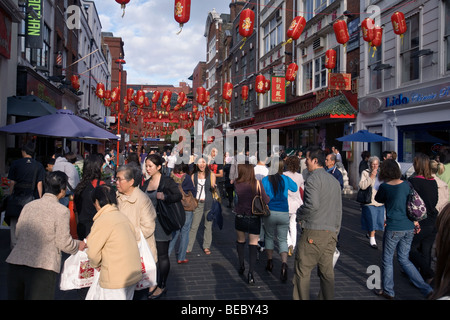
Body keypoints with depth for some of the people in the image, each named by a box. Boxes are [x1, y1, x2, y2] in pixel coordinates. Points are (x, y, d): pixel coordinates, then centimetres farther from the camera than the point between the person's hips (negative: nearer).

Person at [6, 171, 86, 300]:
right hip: (43, 268, -6)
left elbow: (18, 233, 17)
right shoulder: (62, 211, -8)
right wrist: (78, 245, 13)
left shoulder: (28, 205, 9)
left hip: (15, 262, 6)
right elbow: (64, 243, -7)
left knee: (15, 297, 18)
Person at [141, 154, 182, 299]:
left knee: (162, 255, 3)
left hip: (161, 221, -6)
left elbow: (178, 195, -14)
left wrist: (165, 197, -29)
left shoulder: (166, 180, -7)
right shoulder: (146, 183, 11)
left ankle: (162, 286, 15)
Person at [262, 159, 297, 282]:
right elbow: (295, 188, 17)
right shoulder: (286, 179, 0)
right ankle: (284, 264, -11)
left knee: (269, 236, 21)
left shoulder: (265, 180, -6)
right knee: (283, 239, 8)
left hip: (270, 213, -1)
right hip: (284, 213, 1)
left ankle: (270, 262, 26)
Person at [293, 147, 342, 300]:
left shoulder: (313, 178, -9)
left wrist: (299, 213, -6)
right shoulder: (334, 181, 16)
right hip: (330, 233, 8)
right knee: (327, 272, 12)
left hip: (313, 232, -8)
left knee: (302, 271, 2)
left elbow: (312, 204, -24)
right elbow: (338, 210, 18)